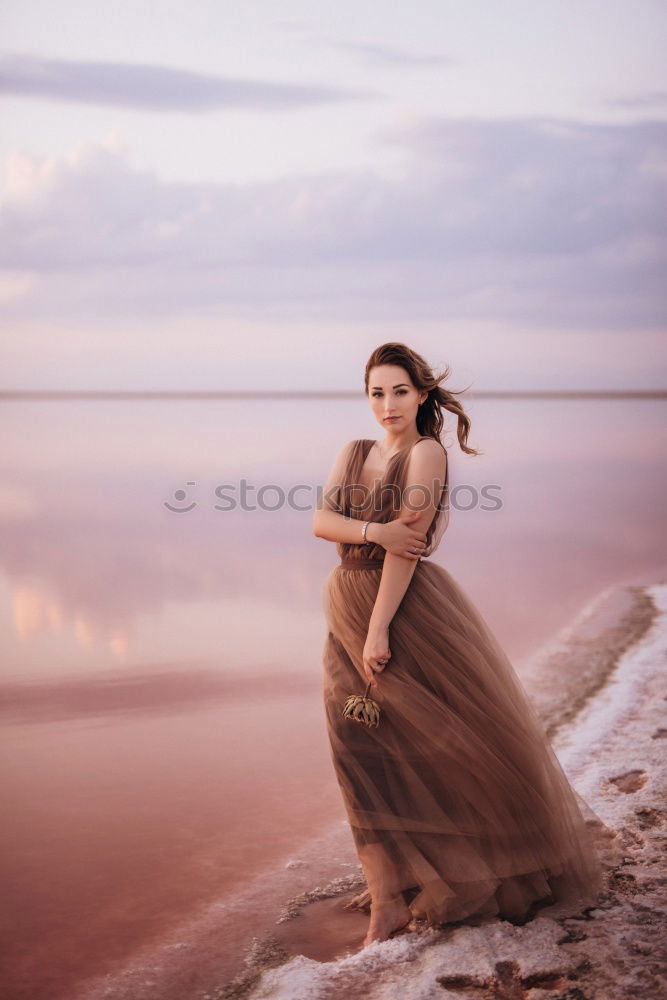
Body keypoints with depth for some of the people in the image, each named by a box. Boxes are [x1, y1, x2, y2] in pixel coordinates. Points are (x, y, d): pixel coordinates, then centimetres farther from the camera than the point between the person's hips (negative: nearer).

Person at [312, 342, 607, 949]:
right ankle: (390, 896, 14)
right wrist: (375, 530, -21)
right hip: (348, 614, 6)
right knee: (362, 753, 4)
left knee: (463, 738, 3)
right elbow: (321, 521, -1)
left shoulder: (428, 452, -8)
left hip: (412, 609, -6)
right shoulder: (354, 453, 12)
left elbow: (407, 544, -16)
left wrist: (379, 629, -22)